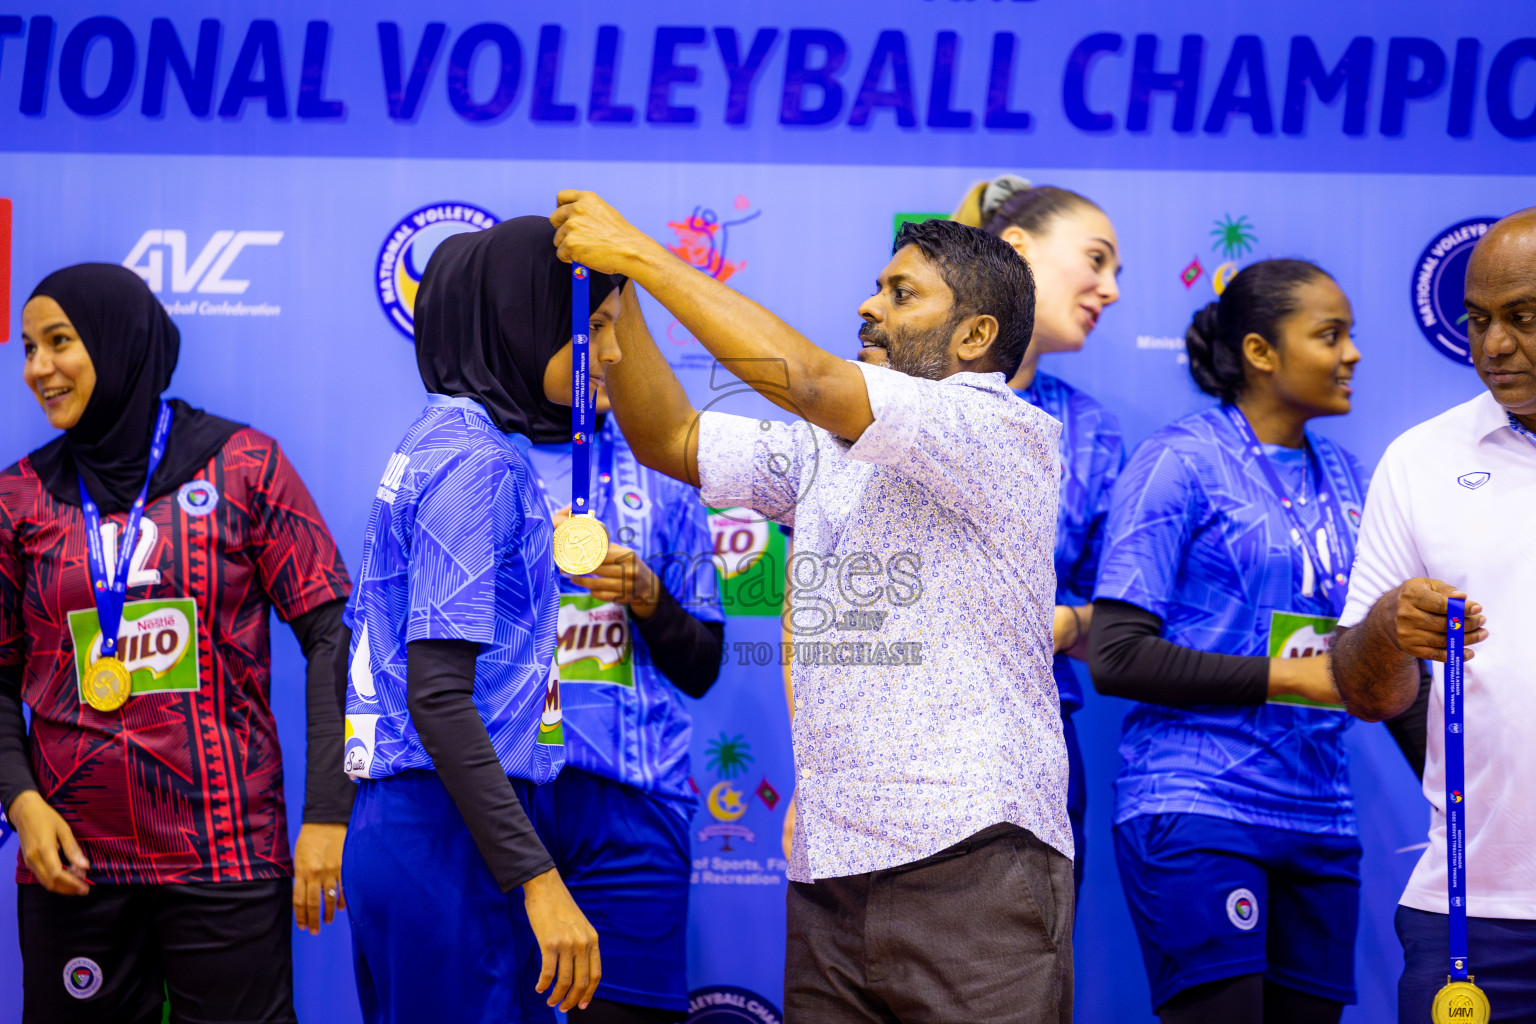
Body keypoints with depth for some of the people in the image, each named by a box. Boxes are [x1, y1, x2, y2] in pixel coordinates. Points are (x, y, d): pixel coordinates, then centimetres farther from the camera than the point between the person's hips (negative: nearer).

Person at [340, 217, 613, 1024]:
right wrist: (539, 880, -22)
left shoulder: (436, 443, 14)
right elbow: (437, 695, -20)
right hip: (450, 834, -10)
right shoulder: (478, 459, -13)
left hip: (400, 828, 10)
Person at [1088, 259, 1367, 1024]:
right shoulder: (1180, 461, -4)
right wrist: (1286, 676, -12)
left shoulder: (1342, 476, 15)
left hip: (1318, 814, 6)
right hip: (1196, 809, -6)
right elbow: (1116, 656, -10)